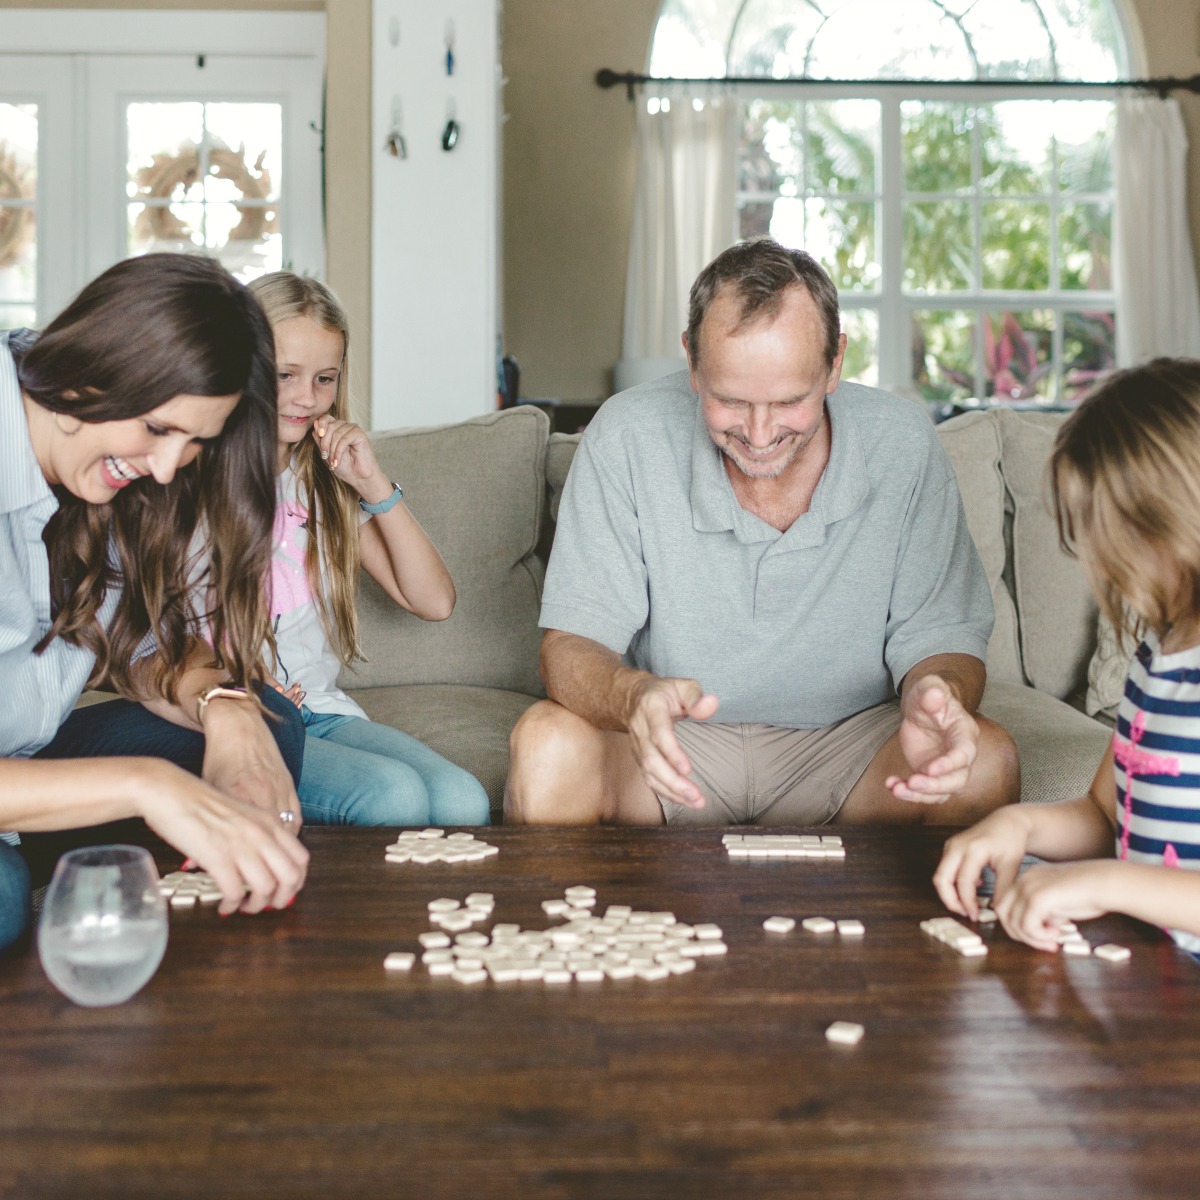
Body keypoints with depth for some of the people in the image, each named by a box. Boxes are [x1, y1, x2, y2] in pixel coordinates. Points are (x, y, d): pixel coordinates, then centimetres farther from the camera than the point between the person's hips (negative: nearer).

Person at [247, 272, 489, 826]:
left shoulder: (328, 482, 14)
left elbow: (434, 601, 7)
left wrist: (375, 485, -3)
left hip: (323, 712, 5)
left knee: (463, 801, -22)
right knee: (394, 796, -29)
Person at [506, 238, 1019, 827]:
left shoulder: (902, 445, -12)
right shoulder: (627, 439, -16)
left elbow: (939, 634, -5)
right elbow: (571, 642, -16)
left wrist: (936, 695, -32)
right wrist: (634, 695, -41)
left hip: (844, 740, 2)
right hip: (674, 737, -1)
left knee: (986, 762, -26)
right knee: (546, 746, -31)